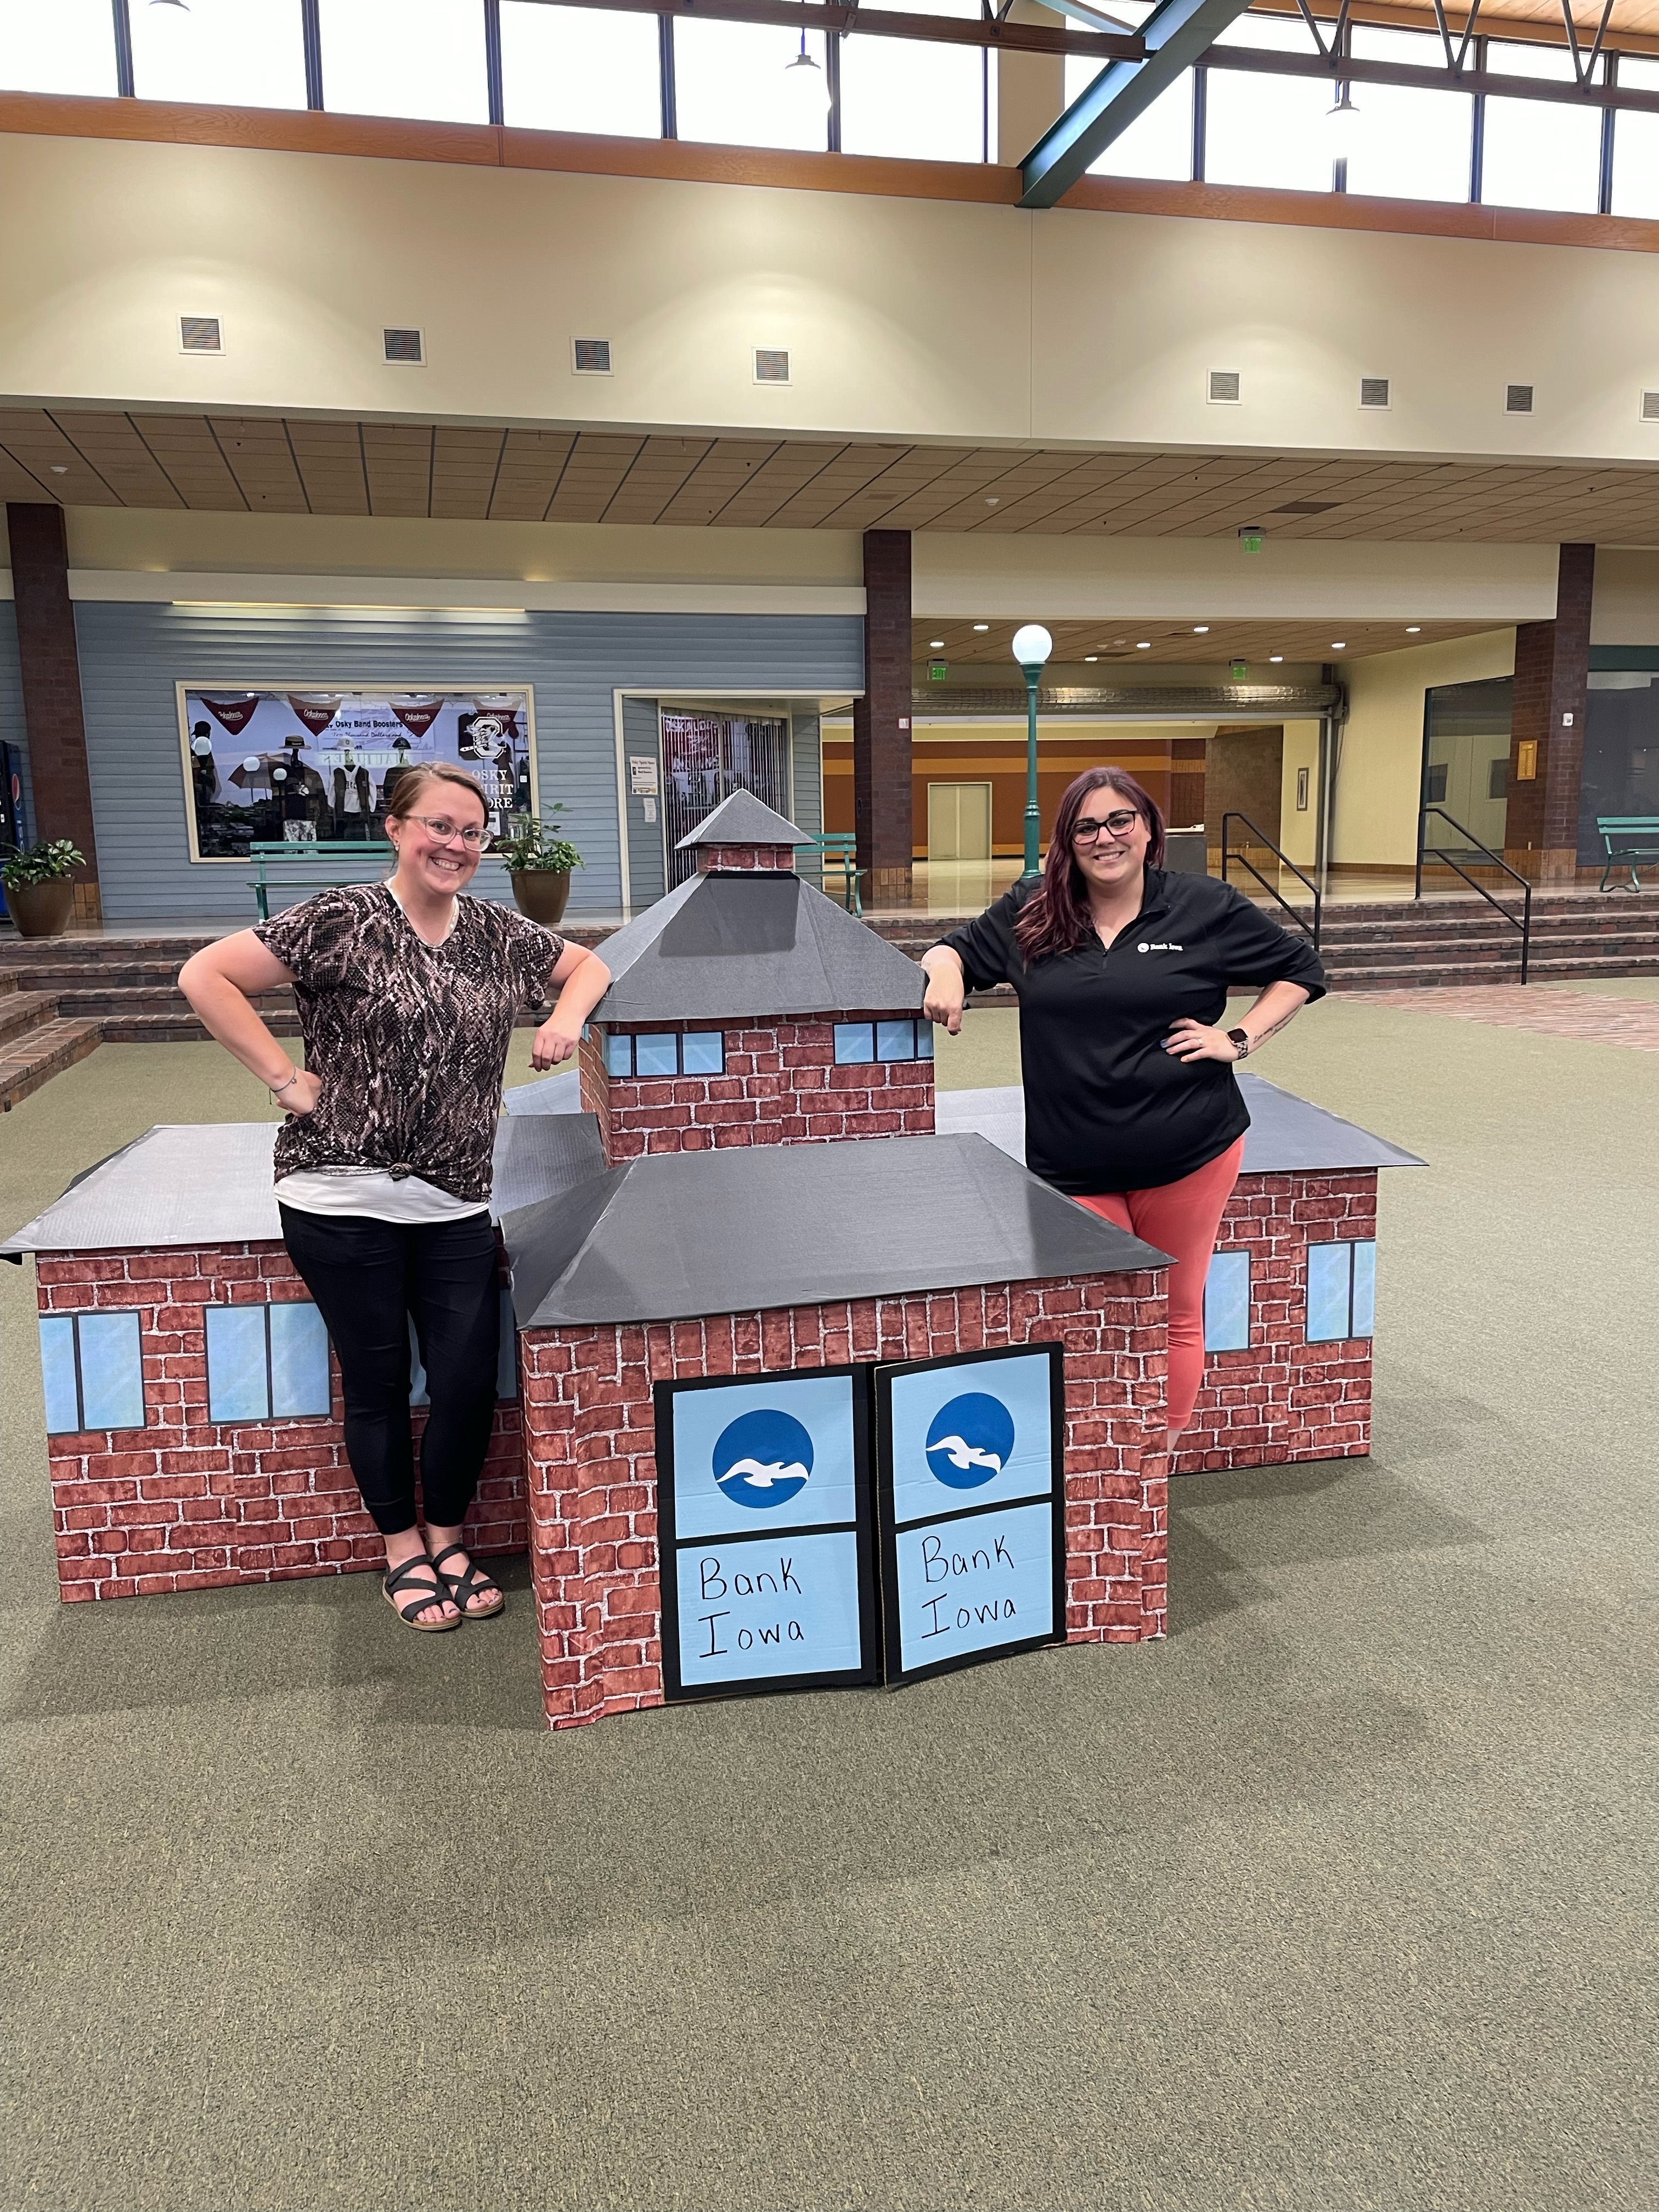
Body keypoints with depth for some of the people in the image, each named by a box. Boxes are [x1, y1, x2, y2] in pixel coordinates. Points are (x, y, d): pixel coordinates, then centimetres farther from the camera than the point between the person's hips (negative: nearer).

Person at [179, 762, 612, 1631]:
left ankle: (447, 1543, 28)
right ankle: (403, 1553, 28)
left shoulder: (500, 933, 7)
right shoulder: (342, 922, -8)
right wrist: (287, 1078, -11)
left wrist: (567, 1017, 3)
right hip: (345, 1198, -4)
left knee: (470, 1381, 4)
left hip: (456, 1203, 4)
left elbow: (587, 965, 24)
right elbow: (205, 976, -9)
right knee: (378, 1381, 8)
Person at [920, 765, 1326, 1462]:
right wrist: (945, 973, -8)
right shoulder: (1029, 912, 4)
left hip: (1189, 1155, 0)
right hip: (1073, 1165, 1)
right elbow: (958, 948, 16)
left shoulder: (1205, 907, 0)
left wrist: (1240, 1038, -4)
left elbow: (1302, 969, 9)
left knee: (1175, 1317, 11)